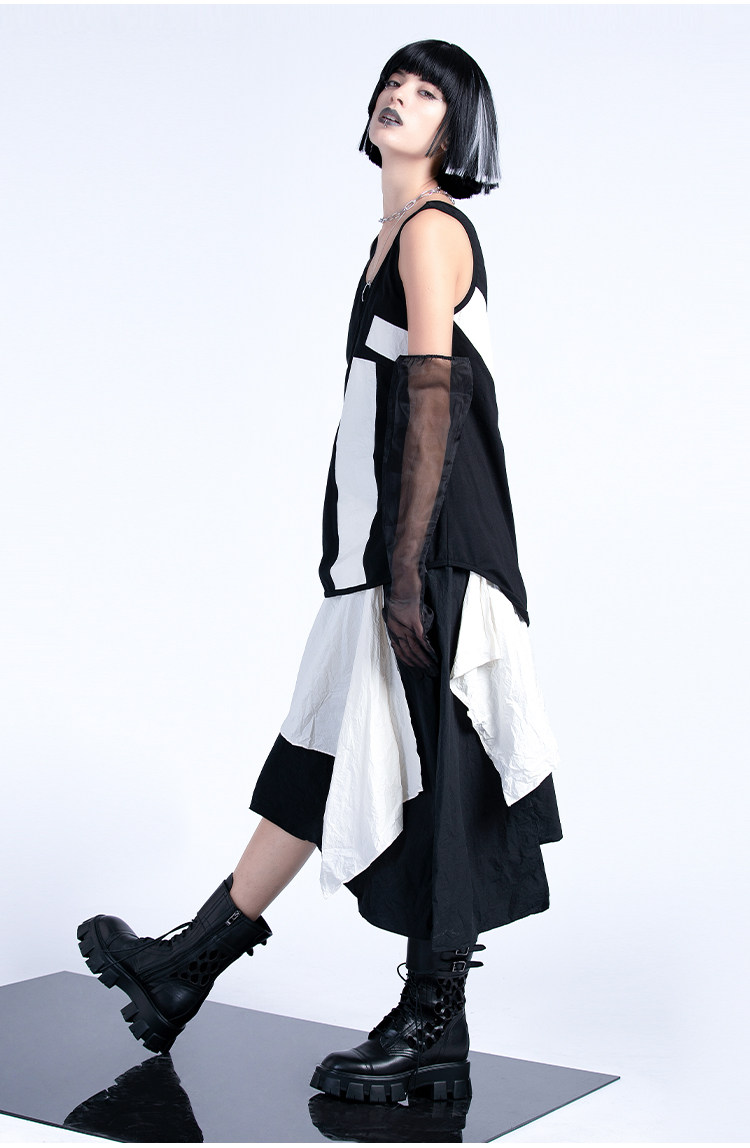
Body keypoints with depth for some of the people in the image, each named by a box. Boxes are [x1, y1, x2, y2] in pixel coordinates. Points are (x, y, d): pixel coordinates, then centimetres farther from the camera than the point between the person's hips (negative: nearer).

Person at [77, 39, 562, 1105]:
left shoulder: (432, 229, -10)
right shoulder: (398, 231, 18)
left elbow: (433, 406, -17)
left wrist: (407, 572, -21)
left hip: (429, 551, -9)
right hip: (383, 546, 9)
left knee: (426, 777, -2)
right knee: (324, 753, 13)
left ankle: (433, 1032, 9)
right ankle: (187, 965, 22)